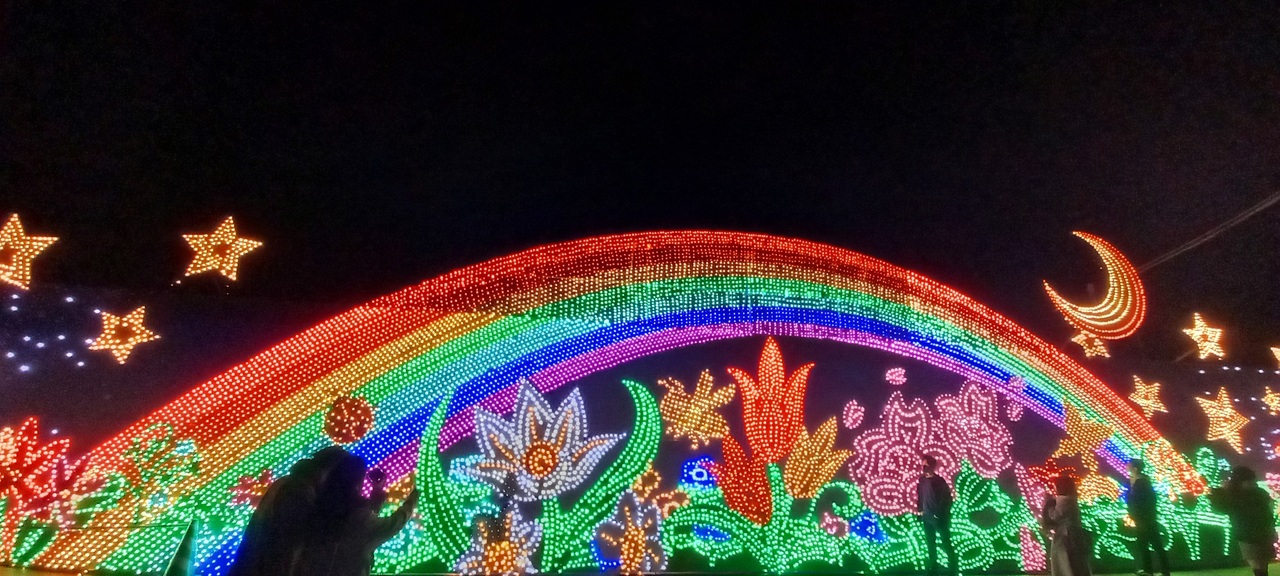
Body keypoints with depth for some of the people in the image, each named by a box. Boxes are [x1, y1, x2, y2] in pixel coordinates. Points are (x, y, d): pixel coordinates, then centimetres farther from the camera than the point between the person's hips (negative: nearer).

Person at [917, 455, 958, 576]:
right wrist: (921, 510, 6)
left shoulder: (939, 481, -14)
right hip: (927, 517, 6)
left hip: (940, 518, -6)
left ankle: (953, 566, 16)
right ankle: (933, 566, 29)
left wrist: (942, 515, -12)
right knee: (930, 543, 16)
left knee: (946, 543, 2)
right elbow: (920, 495, 11)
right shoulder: (922, 480, 3)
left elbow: (947, 499, -13)